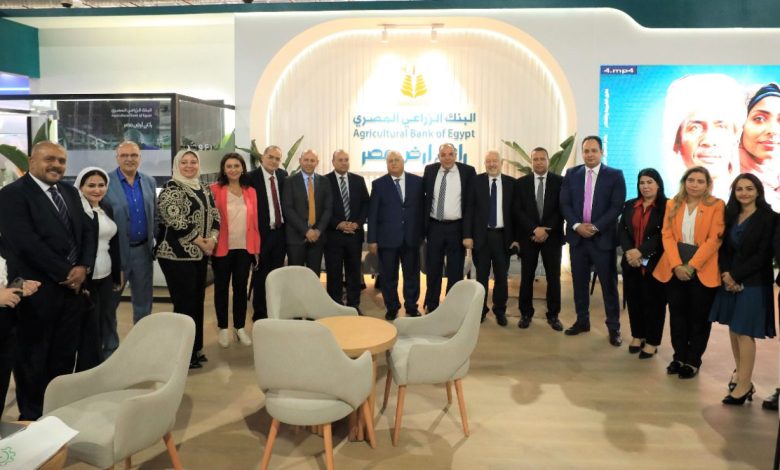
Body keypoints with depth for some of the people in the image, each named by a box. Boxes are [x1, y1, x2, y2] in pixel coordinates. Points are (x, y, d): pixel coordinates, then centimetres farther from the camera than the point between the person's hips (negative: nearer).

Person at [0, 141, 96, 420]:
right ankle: (32, 416, 24)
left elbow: (88, 231, 10)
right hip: (39, 290, -6)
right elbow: (26, 243, -18)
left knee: (65, 354, 14)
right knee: (33, 357, 8)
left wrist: (83, 267, -7)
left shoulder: (70, 193, 13)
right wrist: (65, 272, -15)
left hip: (73, 286, 6)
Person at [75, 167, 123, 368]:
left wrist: (118, 274, 15)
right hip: (85, 278, -7)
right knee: (88, 329, 4)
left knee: (108, 326, 16)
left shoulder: (107, 209, 11)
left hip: (106, 277, 7)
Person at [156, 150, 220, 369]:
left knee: (198, 301, 12)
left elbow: (215, 216, 11)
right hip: (177, 254, -7)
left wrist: (212, 239, -7)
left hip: (200, 253, 7)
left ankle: (195, 349, 24)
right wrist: (199, 242, -14)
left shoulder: (204, 190, 14)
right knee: (184, 303, -3)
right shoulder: (171, 188, -9)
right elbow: (175, 221, -18)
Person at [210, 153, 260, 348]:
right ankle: (223, 328, 20)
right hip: (222, 247, -3)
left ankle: (240, 328, 21)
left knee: (241, 287, 9)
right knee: (221, 287, 9)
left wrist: (256, 247, 6)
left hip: (245, 248, 3)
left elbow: (254, 221, 8)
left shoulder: (250, 192, 8)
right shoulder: (215, 190, -4)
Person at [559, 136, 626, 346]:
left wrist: (595, 227, -16)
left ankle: (613, 327, 13)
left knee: (609, 283, 3)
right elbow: (565, 204, 1)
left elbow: (617, 207, -8)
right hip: (577, 236, 3)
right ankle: (582, 321, 24)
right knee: (579, 282, 11)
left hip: (603, 237, -3)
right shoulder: (571, 174, 6)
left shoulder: (615, 175, -2)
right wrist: (577, 225, -13)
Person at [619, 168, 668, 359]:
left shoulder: (667, 206, -5)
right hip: (631, 262, 5)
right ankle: (637, 336, 26)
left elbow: (663, 235, -13)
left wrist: (640, 252, -18)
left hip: (655, 263, -5)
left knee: (653, 301, 3)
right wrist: (629, 251, -13)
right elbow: (622, 230, 4)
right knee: (633, 299, 10)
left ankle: (652, 341, 15)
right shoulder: (630, 205, 11)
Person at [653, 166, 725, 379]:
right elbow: (667, 235, -1)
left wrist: (691, 266, -17)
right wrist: (676, 265, -13)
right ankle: (679, 357, 24)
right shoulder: (672, 204, 6)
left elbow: (714, 239, -10)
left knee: (698, 317, 7)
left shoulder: (716, 206, -3)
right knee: (677, 314, 10)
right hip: (674, 270, 3)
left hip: (703, 271, -3)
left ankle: (693, 361, 20)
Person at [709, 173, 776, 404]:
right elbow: (723, 248, 7)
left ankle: (744, 384, 0)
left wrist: (736, 276, -14)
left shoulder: (768, 218, -7)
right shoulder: (730, 216, 9)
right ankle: (739, 371, 24)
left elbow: (764, 255, -13)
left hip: (754, 282, -5)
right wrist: (726, 274, -8)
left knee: (744, 331, -6)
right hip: (730, 280, 6)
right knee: (733, 328, 10)